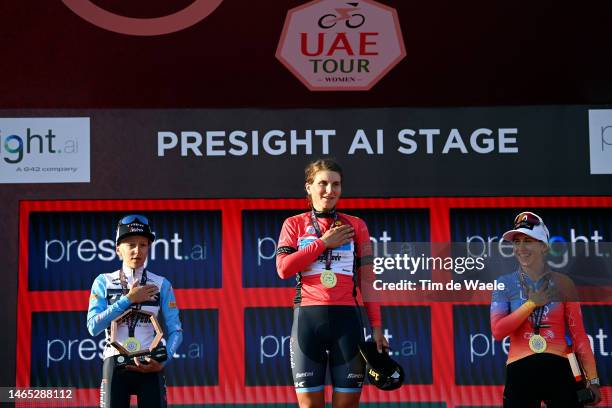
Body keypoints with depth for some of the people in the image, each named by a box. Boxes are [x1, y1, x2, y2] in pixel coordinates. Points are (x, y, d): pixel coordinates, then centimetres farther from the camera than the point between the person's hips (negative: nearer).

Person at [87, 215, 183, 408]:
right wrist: (129, 299, -10)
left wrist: (163, 361, -14)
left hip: (149, 367, 0)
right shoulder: (104, 282, 6)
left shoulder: (161, 285, 7)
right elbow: (93, 326, -7)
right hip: (115, 366, 0)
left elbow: (175, 331, 4)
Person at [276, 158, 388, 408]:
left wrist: (376, 327, 4)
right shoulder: (294, 224, 10)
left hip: (347, 319, 1)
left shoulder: (356, 226, 11)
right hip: (307, 319, -1)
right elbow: (283, 269, -5)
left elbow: (367, 281, 10)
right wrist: (323, 243, -5)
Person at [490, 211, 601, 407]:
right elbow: (497, 331, -8)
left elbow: (578, 335, 4)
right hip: (520, 371, 0)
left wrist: (593, 379, 0)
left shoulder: (562, 284, 5)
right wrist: (532, 303, -9)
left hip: (558, 370, 0)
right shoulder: (505, 283, 4)